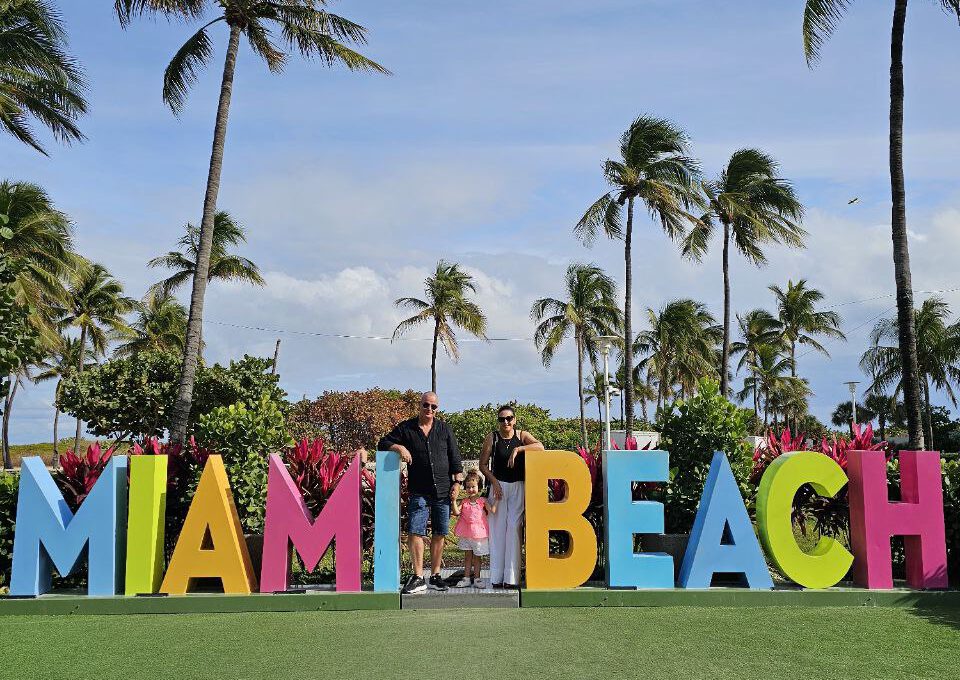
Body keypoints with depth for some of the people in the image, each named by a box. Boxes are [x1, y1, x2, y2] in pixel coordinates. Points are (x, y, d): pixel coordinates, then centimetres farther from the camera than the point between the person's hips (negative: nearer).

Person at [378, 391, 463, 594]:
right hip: (419, 491, -2)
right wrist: (399, 447, -15)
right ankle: (418, 578, -4)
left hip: (443, 491, 2)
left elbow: (455, 457, 10)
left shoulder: (444, 429, 9)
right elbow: (383, 444, 5)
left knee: (439, 534, 6)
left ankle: (435, 575, 17)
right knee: (415, 532, -10)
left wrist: (457, 482, 3)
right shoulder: (406, 428, 5)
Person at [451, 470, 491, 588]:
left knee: (477, 557, 8)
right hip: (466, 534, 2)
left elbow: (492, 511, -11)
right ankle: (466, 578, 15)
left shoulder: (483, 501, -1)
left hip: (479, 533, -2)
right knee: (467, 556, 10)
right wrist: (454, 500, -18)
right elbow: (456, 512, -10)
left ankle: (476, 578, 15)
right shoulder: (464, 502, 3)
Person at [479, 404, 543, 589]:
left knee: (514, 528, -7)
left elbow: (540, 446, -15)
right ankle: (497, 578, 2)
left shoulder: (522, 435, 2)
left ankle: (512, 578, -5)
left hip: (518, 487, 0)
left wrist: (517, 449, -22)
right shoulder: (492, 438, 2)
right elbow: (483, 464, 4)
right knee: (498, 530, -1)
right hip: (498, 486, 0)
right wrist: (494, 481, -8)